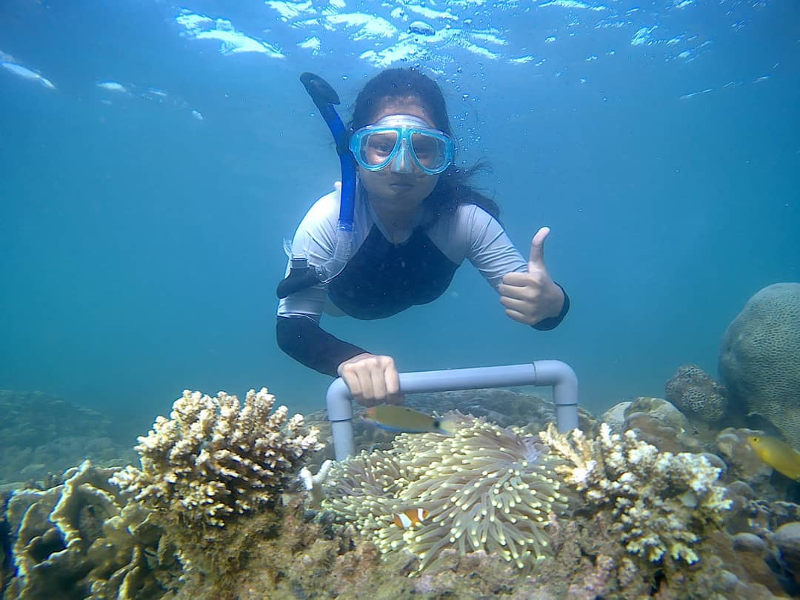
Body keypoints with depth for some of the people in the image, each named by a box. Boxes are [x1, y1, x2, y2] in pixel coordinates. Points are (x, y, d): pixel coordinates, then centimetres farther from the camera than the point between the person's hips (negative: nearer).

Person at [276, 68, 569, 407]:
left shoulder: (467, 219, -40)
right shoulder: (329, 220, -45)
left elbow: (527, 295, -35)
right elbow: (291, 326, -45)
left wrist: (551, 302, -62)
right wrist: (348, 359, -68)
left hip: (412, 302, 2)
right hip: (338, 301, -1)